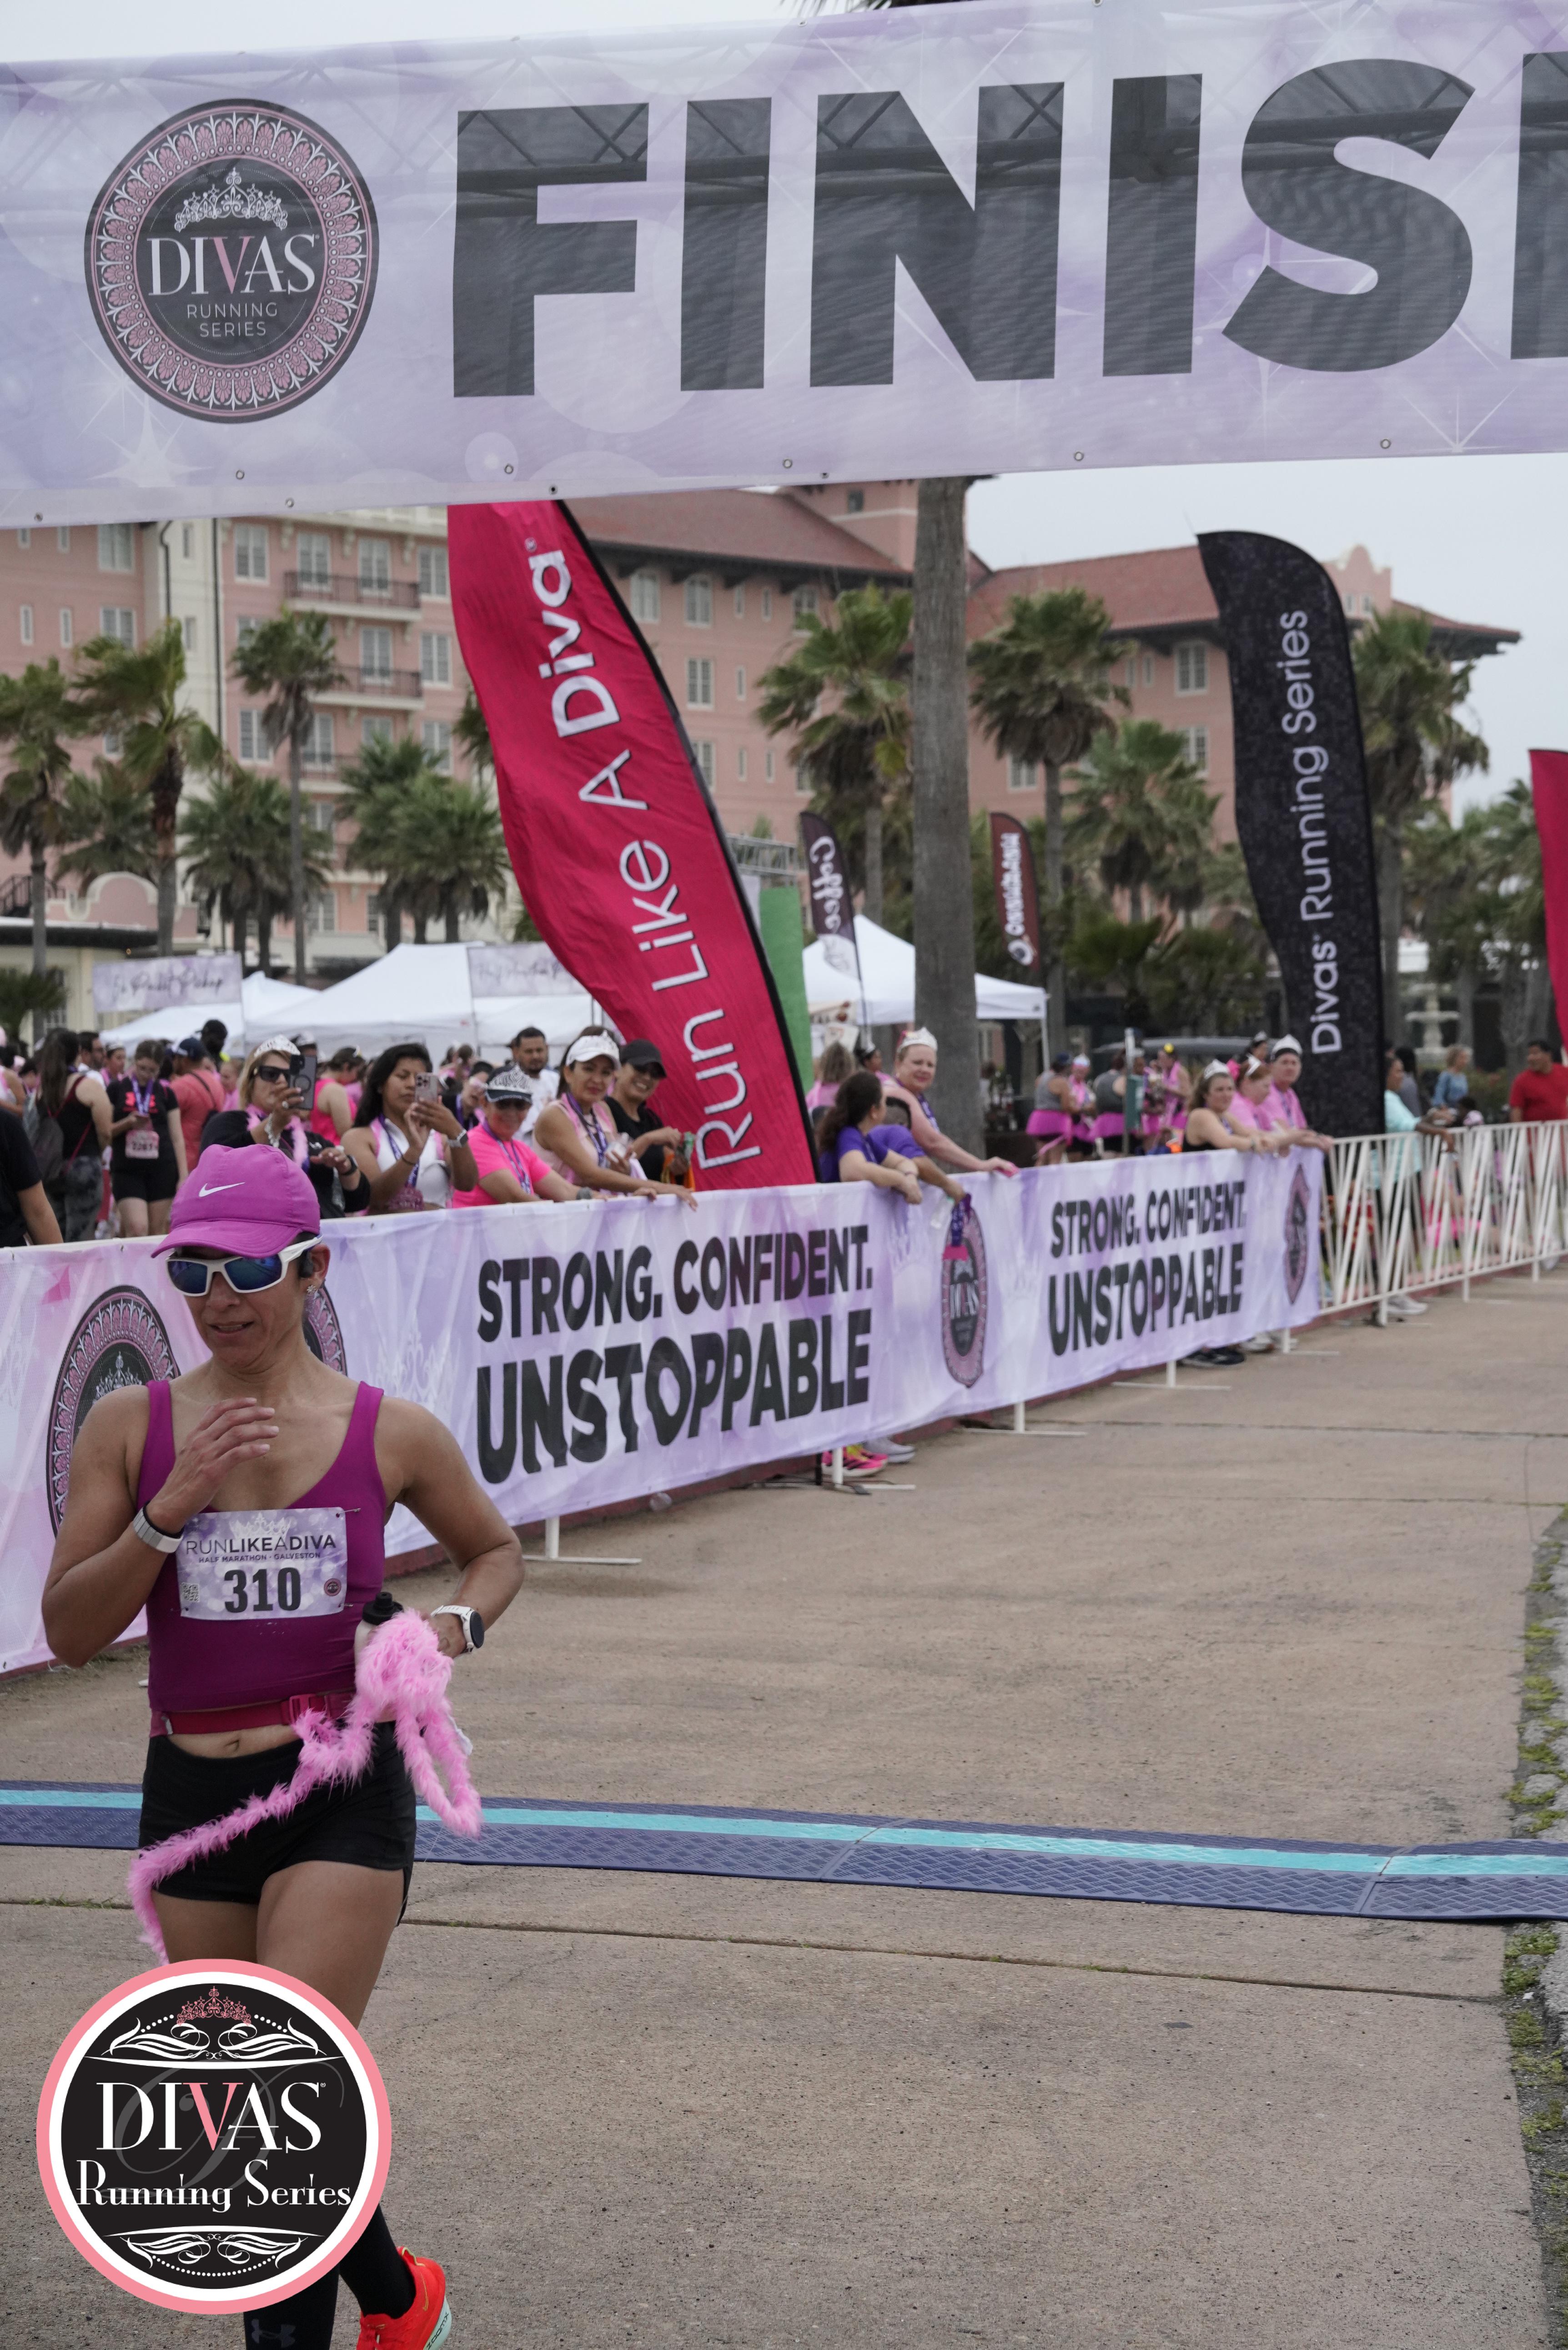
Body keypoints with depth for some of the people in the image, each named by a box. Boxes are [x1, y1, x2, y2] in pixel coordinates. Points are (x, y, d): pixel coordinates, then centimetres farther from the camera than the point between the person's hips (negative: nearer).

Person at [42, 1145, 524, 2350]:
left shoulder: (391, 1433, -4)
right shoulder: (132, 1425, -1)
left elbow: (497, 1549, 14)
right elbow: (71, 1631, -5)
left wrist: (455, 1622, -7)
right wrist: (172, 1506, -17)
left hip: (343, 1788, -3)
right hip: (192, 1788, 3)